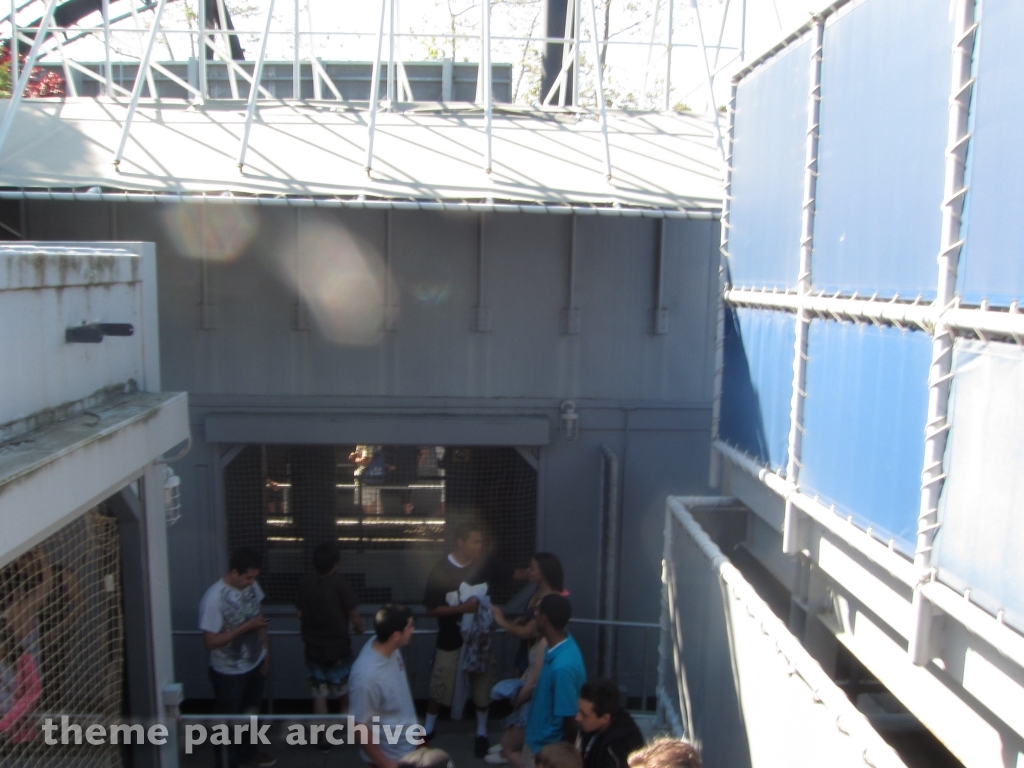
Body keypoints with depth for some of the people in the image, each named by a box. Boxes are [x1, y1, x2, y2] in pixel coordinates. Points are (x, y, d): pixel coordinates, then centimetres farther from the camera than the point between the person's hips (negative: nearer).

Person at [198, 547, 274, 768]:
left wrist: (266, 651, 8)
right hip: (228, 672, -6)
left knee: (251, 712, 25)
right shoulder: (214, 598, -29)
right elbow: (210, 642, -26)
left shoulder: (252, 586, -9)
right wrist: (245, 627, -30)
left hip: (254, 663, 6)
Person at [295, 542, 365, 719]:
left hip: (313, 647, 2)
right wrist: (361, 630, 7)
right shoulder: (339, 582, -18)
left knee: (319, 693, 10)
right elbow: (353, 614, -13)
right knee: (343, 689, 21)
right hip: (338, 646, -2)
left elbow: (301, 614, 4)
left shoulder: (306, 582, -6)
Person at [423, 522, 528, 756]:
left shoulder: (486, 565, -9)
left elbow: (514, 574, -3)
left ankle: (482, 733, 34)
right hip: (450, 641, -2)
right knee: (439, 689, 12)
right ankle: (428, 729, 36)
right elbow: (431, 610, -14)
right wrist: (462, 608, -25)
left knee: (482, 687, 14)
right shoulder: (440, 571, -18)